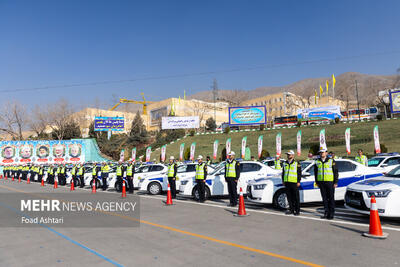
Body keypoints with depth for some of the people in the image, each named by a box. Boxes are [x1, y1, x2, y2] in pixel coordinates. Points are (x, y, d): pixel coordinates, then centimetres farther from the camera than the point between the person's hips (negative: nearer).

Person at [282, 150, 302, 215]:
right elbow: (283, 172, 21)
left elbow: (299, 173, -3)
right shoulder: (285, 163, 14)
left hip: (294, 183, -5)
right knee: (289, 197, 9)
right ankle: (291, 209, 18)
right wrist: (283, 180, 16)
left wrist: (298, 181, -8)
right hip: (287, 182, 5)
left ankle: (297, 211, 7)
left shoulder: (297, 163, -2)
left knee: (296, 197, 0)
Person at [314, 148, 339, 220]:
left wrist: (335, 182, -5)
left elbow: (336, 172, 0)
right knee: (324, 198, 7)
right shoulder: (317, 162, 11)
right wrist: (317, 182, 12)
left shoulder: (331, 161, 0)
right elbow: (315, 172, 17)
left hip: (330, 182, -3)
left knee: (331, 198, 1)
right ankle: (326, 212, 15)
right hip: (321, 182, 3)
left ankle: (331, 213, 9)